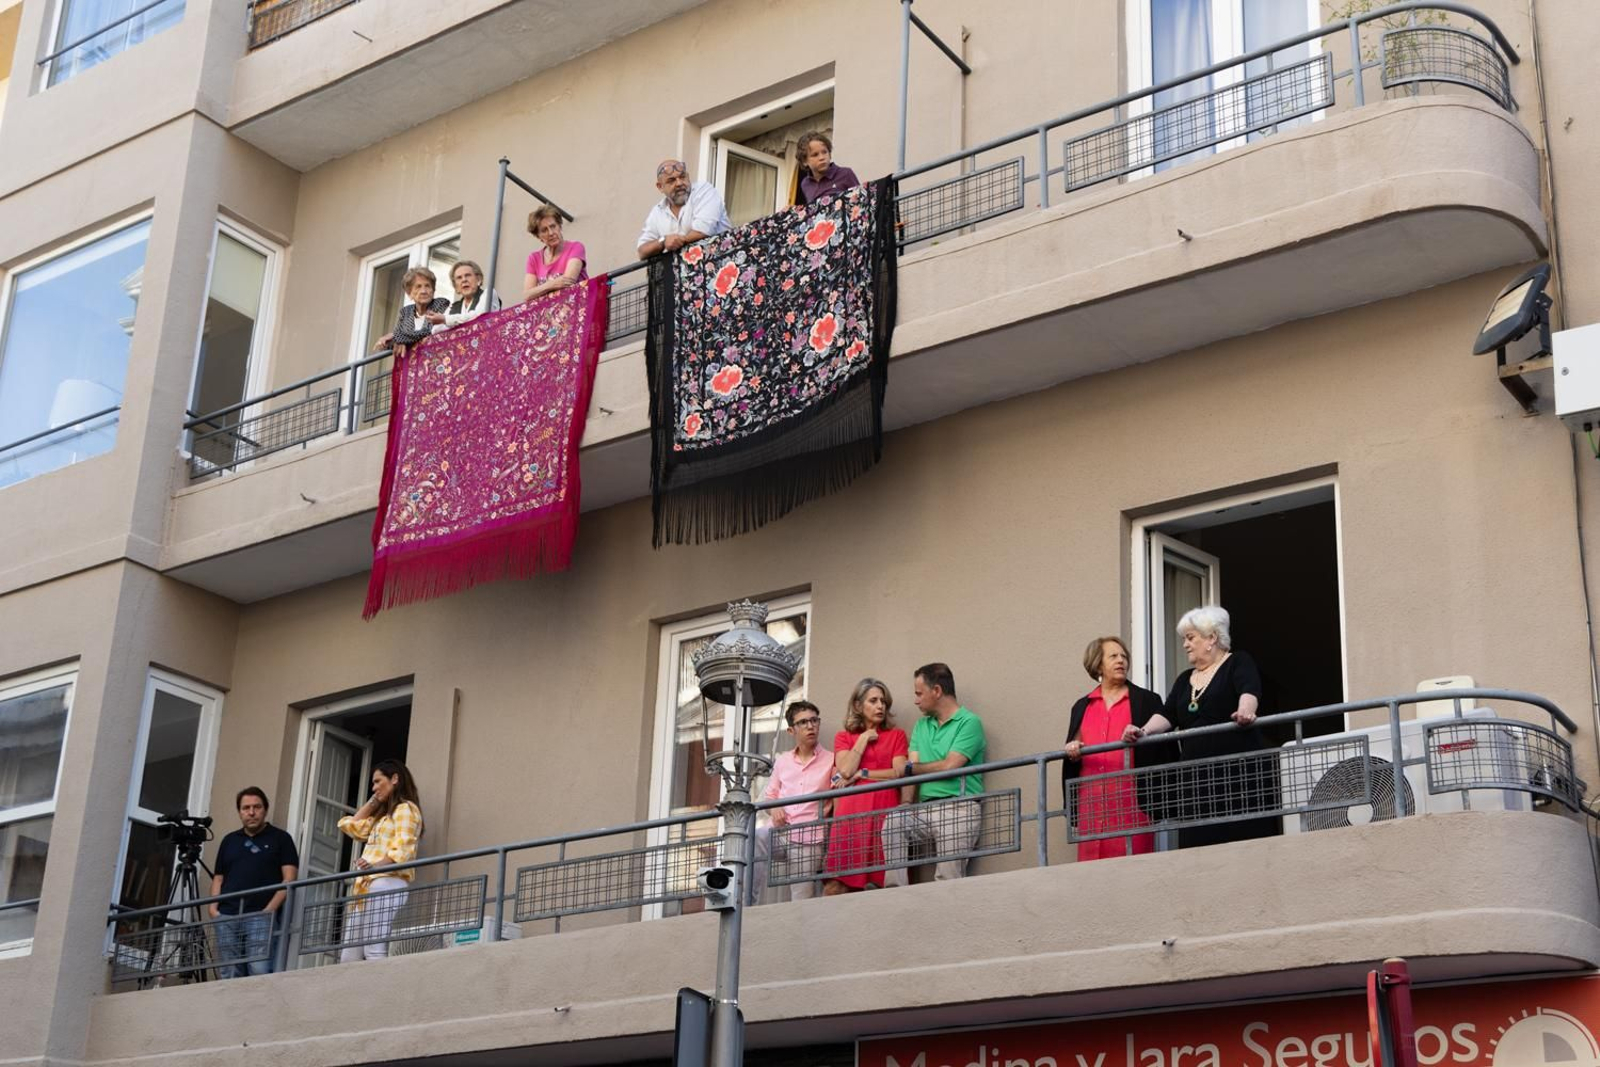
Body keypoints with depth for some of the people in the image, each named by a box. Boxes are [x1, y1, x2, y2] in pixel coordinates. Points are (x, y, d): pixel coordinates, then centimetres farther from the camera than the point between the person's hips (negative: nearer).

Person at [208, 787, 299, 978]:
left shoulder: (280, 838, 9)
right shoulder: (229, 840, 23)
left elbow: (289, 879, 1)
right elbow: (218, 878, 23)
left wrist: (270, 910, -11)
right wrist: (213, 908, 6)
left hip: (261, 917, -4)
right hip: (227, 917, 4)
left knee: (260, 972, -18)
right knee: (228, 975, -1)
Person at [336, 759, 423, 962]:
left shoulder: (406, 809, 0)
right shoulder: (382, 815, 30)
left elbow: (403, 848, -14)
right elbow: (352, 827, 34)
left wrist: (378, 865, -29)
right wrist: (372, 802, 29)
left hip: (387, 885, -10)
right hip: (365, 886, 10)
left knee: (375, 952, -21)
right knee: (348, 956, 0)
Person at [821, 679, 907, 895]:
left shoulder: (896, 735, 17)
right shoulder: (843, 737, 19)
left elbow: (899, 773, 2)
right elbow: (846, 770, 0)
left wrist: (862, 774, 0)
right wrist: (863, 739, 7)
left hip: (883, 812, 0)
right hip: (851, 813, 0)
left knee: (878, 881, -11)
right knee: (836, 885, -13)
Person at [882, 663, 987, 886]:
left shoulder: (969, 723, -2)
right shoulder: (921, 725, 20)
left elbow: (949, 766, -11)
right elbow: (910, 770, 10)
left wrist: (911, 768, 5)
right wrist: (906, 806, -7)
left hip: (958, 808, -6)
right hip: (926, 809, 6)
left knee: (948, 880, -17)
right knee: (893, 821, -21)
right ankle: (894, 890, -19)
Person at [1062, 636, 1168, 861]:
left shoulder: (1146, 701, 8)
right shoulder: (1082, 707, 18)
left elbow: (1164, 749, 5)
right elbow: (1073, 752, 20)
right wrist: (1072, 752, 0)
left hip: (1131, 803, -3)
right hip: (1092, 805, 3)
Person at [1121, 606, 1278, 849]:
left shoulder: (1238, 664, 5)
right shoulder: (1184, 680, 22)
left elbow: (1249, 692, -14)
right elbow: (1167, 715, 10)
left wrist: (1245, 711, -36)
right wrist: (1144, 731, -10)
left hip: (1239, 771, -5)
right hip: (1196, 776, 5)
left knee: (1244, 839, -11)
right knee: (1198, 844, -5)